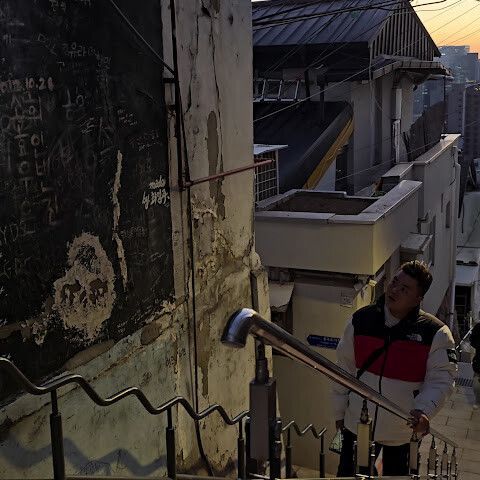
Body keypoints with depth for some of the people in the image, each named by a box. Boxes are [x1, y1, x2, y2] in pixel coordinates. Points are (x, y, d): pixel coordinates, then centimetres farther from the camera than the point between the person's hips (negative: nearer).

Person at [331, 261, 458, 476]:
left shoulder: (435, 333, -13)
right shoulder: (361, 319, -5)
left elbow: (441, 378, -11)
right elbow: (344, 368, 4)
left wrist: (424, 409, -30)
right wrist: (339, 412, 9)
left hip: (403, 431, -2)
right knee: (348, 473, 15)